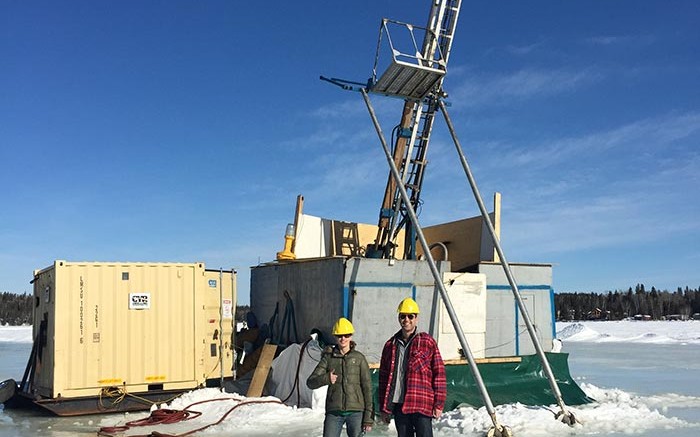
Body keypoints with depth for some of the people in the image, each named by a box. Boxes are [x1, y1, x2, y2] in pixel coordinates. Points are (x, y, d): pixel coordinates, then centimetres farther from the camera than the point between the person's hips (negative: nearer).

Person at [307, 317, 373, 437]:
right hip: (334, 412, 1)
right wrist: (326, 379, -21)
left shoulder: (359, 358, 4)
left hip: (356, 411, 0)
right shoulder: (328, 358, 6)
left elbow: (367, 387, 4)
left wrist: (368, 417, -1)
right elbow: (310, 382, 1)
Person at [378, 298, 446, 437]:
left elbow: (439, 373, -2)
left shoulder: (427, 342, 0)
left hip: (422, 405, -4)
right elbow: (384, 377, 15)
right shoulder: (390, 345, 12)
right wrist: (384, 407, 12)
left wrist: (438, 404, -7)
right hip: (398, 405, 5)